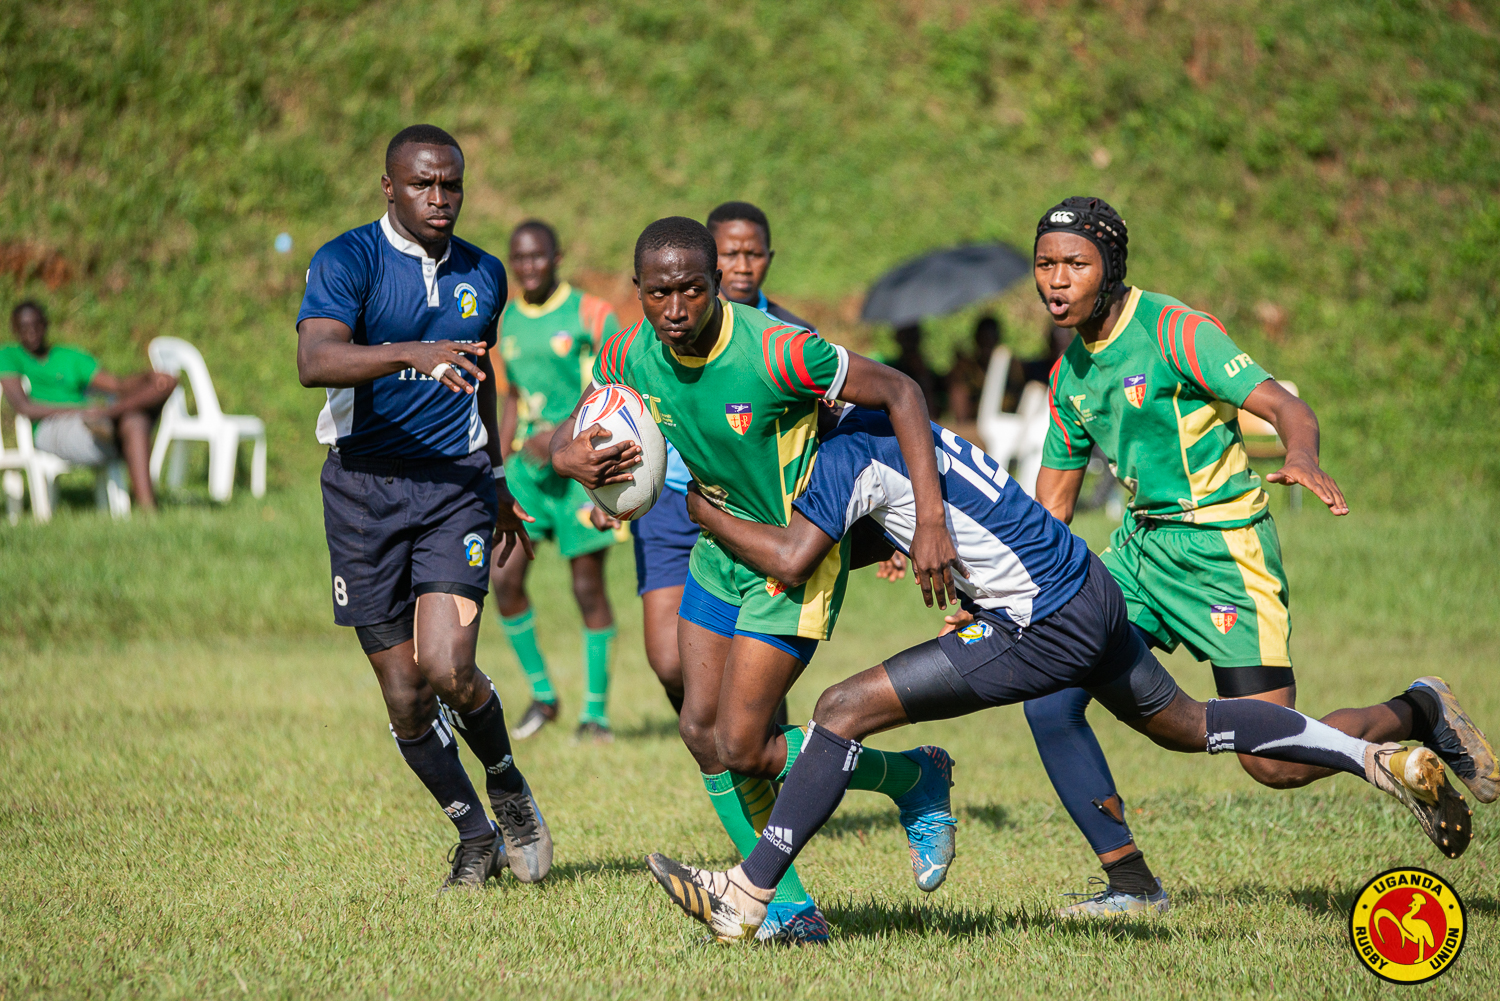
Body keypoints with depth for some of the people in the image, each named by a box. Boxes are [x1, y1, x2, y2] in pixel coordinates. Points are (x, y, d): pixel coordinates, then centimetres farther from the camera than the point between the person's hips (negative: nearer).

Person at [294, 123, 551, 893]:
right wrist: (413, 353, -39)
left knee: (446, 667, -18)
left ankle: (507, 787, 11)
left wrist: (496, 480, 29)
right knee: (404, 695, 2)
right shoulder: (346, 261, -8)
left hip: (456, 483, 2)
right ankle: (475, 836, 22)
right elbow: (314, 360, -25)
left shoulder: (484, 274, 9)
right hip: (365, 486, -1)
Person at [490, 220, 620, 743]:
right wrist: (498, 468, 16)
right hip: (528, 464, 5)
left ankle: (596, 712, 7)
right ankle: (541, 693, 10)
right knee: (503, 577, -8)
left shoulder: (590, 315, -5)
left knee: (588, 586, -3)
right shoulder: (506, 322, 12)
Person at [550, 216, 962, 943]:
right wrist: (571, 457, -23)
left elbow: (900, 393, -23)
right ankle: (790, 906, 15)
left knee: (741, 745, -10)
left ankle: (912, 780, 12)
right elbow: (568, 434, 4)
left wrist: (930, 521, -29)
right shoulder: (630, 356, -10)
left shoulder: (774, 351, -29)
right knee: (700, 730, 2)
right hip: (720, 548, 7)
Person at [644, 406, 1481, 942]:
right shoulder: (886, 422, 15)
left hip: (1043, 626, -10)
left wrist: (702, 510, -11)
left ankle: (746, 898, -10)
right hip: (1090, 591, 10)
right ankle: (1385, 762, 29)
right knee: (1189, 726, 27)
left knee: (846, 709, -11)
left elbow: (790, 560, -21)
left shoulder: (849, 451, -13)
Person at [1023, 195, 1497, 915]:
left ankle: (1416, 715, 17)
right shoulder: (1068, 371, 9)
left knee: (1275, 766, -11)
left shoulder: (1171, 330, -14)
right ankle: (1130, 882, 5)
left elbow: (1287, 408, -22)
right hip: (1140, 547, 7)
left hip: (1222, 548, -7)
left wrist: (1302, 457, -45)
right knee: (1047, 703, -7)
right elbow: (1052, 504, 17)